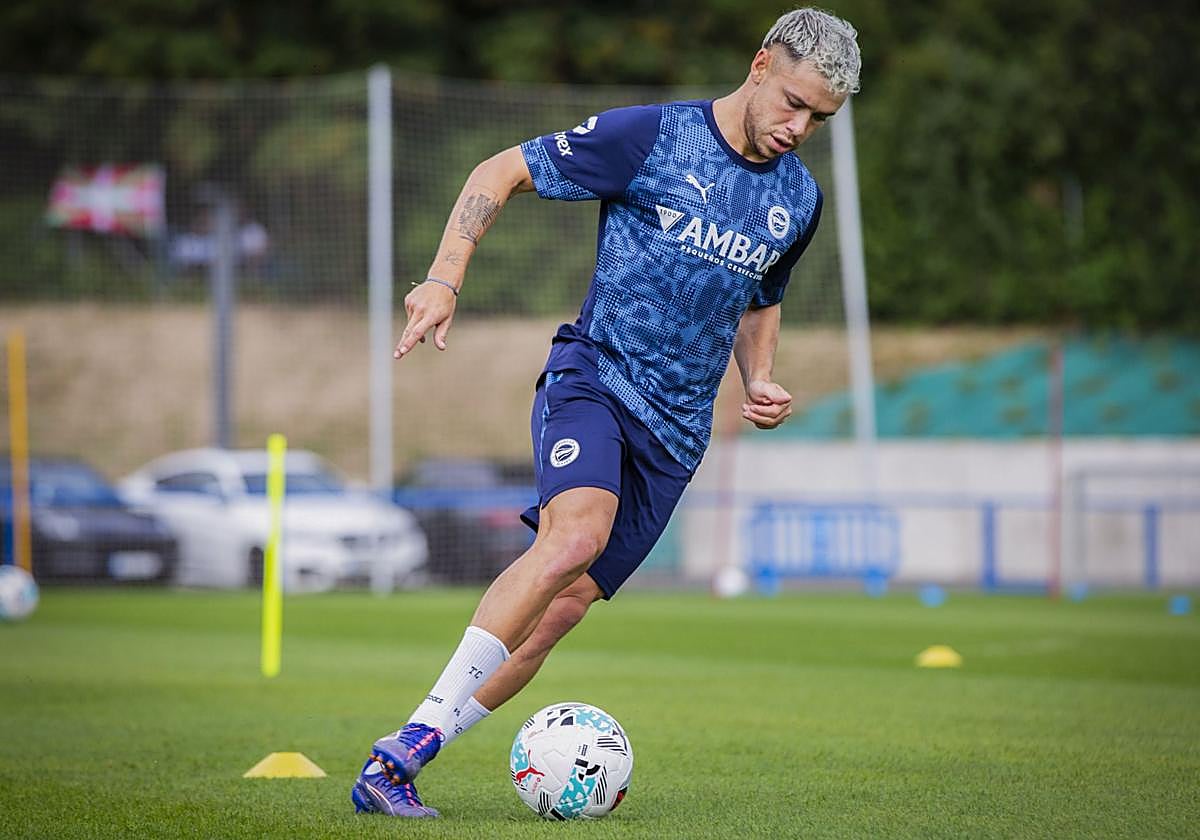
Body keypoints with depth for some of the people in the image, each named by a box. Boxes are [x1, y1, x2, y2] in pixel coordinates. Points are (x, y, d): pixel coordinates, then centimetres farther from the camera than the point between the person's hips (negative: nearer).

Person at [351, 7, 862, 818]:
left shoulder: (799, 199, 13)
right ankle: (416, 734, -29)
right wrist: (445, 278, -12)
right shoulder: (650, 136, -6)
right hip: (594, 376, -5)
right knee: (576, 534, -33)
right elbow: (502, 171, -1)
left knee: (561, 606, -5)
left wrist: (760, 381, 12)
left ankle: (389, 771, 2)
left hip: (675, 430, 5)